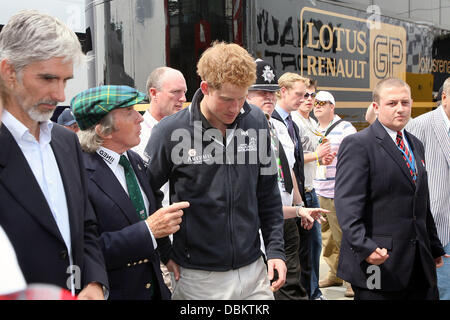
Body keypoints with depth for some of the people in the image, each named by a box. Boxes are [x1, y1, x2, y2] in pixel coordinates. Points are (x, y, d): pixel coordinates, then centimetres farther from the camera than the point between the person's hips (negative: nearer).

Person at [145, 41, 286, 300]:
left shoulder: (256, 121, -2)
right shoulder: (170, 131, -12)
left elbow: (268, 193, 7)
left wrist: (276, 249, 4)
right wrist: (165, 252, -2)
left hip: (254, 270, 3)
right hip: (197, 278, -2)